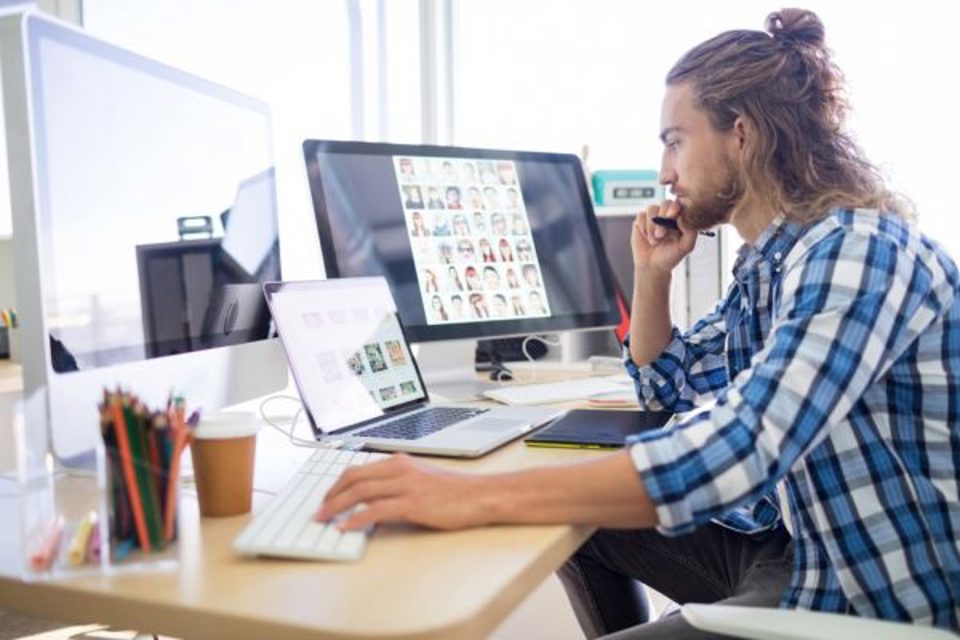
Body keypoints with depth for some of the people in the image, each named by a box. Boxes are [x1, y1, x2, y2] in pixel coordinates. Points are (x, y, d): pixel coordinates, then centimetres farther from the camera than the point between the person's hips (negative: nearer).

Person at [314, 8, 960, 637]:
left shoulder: (859, 251, -23)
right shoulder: (767, 262, 7)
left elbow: (734, 453, -38)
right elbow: (665, 384, 20)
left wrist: (477, 496, -42)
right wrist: (652, 274, 3)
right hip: (791, 539, 9)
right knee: (583, 521, 12)